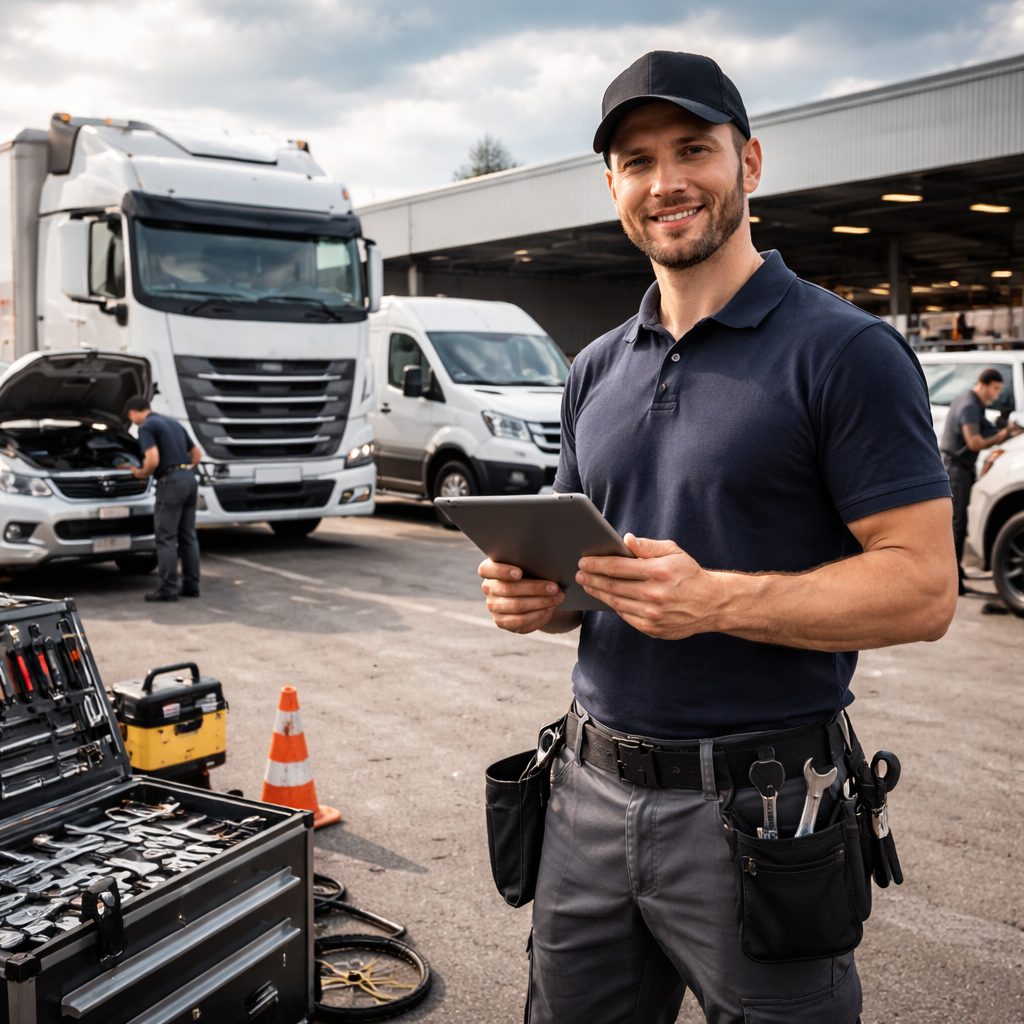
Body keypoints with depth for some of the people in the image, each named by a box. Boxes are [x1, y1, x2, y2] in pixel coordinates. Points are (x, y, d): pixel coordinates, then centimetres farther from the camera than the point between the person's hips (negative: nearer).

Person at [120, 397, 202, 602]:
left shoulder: (146, 427, -5)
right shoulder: (173, 423, 21)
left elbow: (153, 460, -18)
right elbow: (197, 453, 24)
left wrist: (141, 474, 0)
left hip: (170, 482, -8)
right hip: (190, 479, 8)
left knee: (166, 538, -3)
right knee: (188, 537, 12)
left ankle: (168, 589, -3)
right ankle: (191, 585, 15)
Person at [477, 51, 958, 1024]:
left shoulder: (844, 351, -9)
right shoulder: (597, 371, 11)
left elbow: (922, 587, -14)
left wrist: (716, 599, -26)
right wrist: (540, 593, -4)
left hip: (752, 805, -5)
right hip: (591, 790, 6)